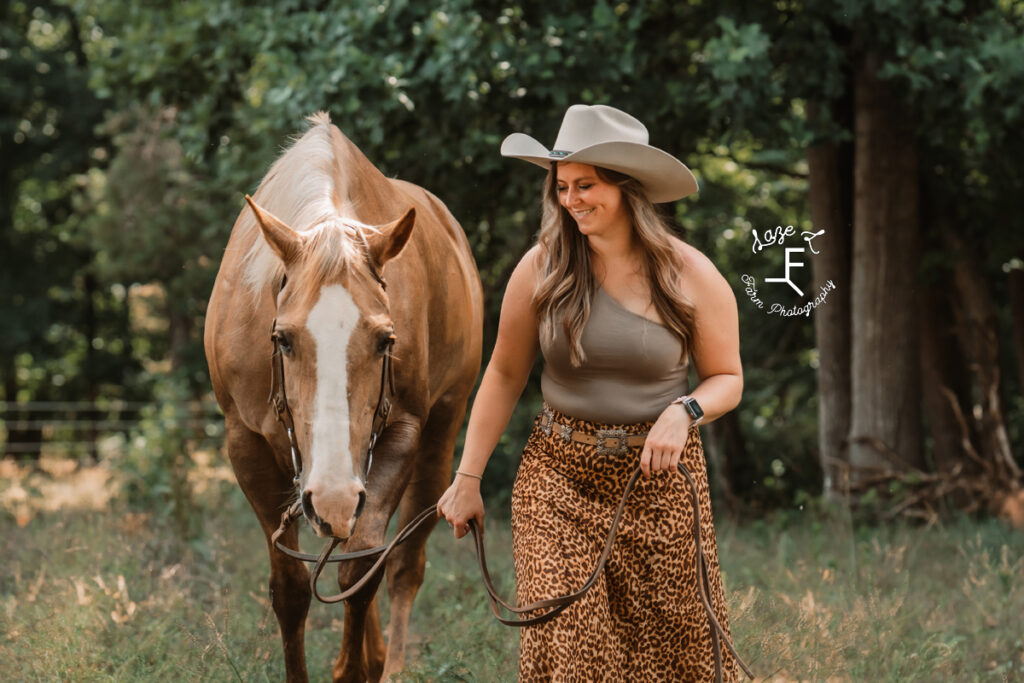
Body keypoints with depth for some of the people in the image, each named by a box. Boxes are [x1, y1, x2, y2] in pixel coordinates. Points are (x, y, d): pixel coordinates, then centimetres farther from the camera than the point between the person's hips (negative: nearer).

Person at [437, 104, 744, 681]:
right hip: (560, 480, 0)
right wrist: (468, 479, 5)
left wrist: (685, 411, -18)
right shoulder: (542, 269, -3)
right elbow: (504, 376, 5)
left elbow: (727, 378, 4)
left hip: (660, 479, 0)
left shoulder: (692, 276, -5)